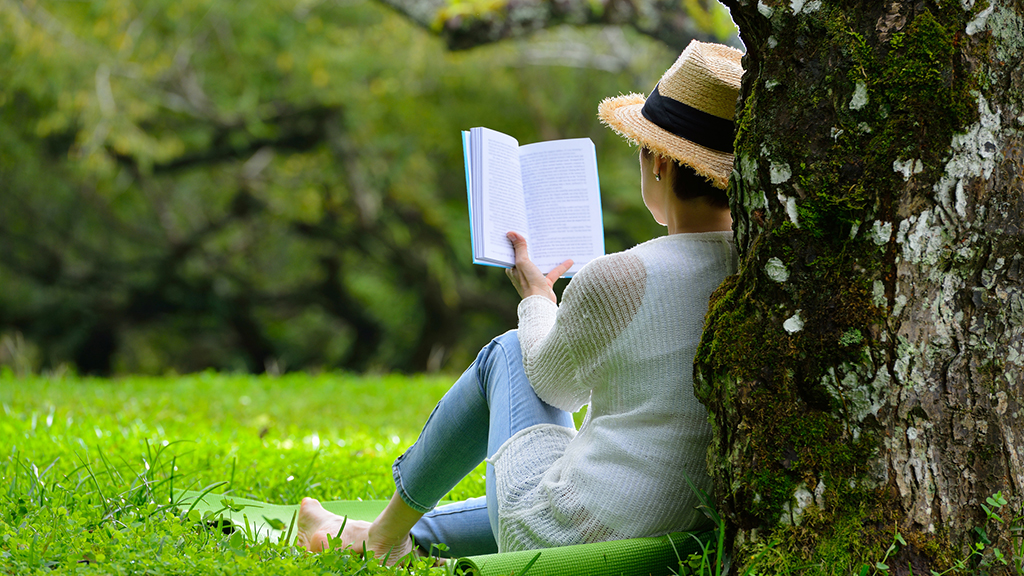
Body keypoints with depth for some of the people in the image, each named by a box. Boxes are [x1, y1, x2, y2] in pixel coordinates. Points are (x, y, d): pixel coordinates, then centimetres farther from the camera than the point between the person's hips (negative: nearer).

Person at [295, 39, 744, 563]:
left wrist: (537, 296, 19)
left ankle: (392, 525, 39)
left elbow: (553, 382, 0)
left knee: (508, 352, 21)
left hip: (562, 545, -5)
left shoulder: (615, 281, -22)